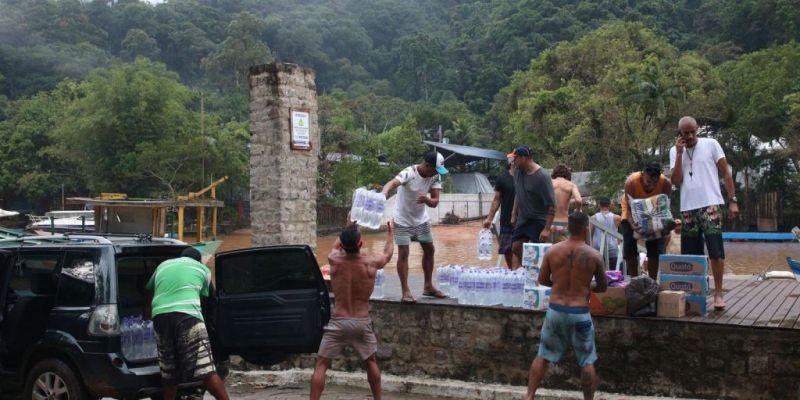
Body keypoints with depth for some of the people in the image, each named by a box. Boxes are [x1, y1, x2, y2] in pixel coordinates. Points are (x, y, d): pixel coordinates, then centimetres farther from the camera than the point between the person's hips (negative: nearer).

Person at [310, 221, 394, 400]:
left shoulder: (334, 260, -6)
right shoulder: (371, 263, -7)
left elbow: (336, 245, 20)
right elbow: (388, 254, 17)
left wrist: (348, 228, 36)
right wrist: (390, 233, 35)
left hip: (338, 322, -1)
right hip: (362, 323, 1)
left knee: (321, 365, 3)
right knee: (371, 362, 23)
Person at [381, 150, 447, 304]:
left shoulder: (435, 177, -11)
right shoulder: (409, 173, -28)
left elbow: (435, 202, -14)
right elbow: (392, 183, -47)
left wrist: (426, 200, -37)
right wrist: (384, 194, -68)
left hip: (421, 219, 6)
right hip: (403, 220, -6)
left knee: (429, 250, 11)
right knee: (403, 253, -9)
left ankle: (428, 287, 25)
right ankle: (406, 291, -4)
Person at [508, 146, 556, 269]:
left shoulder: (542, 177, -22)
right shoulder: (518, 171, -1)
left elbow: (551, 205, -22)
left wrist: (547, 229, -26)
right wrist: (514, 214, 16)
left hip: (538, 221, -7)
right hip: (523, 219, 7)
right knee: (516, 249, 8)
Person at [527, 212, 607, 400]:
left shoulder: (552, 251, -3)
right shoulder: (594, 255, -8)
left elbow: (542, 280, 6)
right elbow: (603, 286, 4)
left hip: (555, 310, 2)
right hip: (580, 313, -2)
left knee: (543, 356, 14)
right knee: (587, 361, 12)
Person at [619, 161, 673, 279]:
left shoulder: (666, 184, -31)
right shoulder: (631, 182, -36)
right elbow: (630, 208, -31)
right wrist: (632, 224, -50)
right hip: (632, 213, -1)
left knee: (655, 249, -5)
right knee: (629, 248, -11)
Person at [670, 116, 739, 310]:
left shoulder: (711, 144, 2)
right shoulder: (675, 151, 9)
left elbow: (726, 173, 3)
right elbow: (676, 181, -1)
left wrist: (733, 200, -4)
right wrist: (680, 153, -7)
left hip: (710, 205, -3)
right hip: (688, 208, 3)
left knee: (716, 251, -8)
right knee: (691, 254, 6)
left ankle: (718, 293, -1)